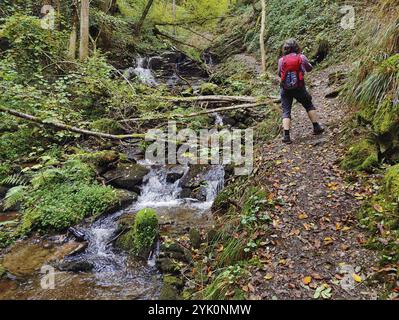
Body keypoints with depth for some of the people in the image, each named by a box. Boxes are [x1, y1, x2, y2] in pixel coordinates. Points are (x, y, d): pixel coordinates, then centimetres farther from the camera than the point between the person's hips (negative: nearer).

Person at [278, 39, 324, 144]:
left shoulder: (281, 60, -3)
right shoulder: (301, 57, -3)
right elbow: (309, 69, 12)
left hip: (286, 89, 0)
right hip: (299, 88, 0)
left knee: (286, 112, 4)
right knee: (309, 106, 20)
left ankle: (286, 136, -6)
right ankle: (316, 127, 24)